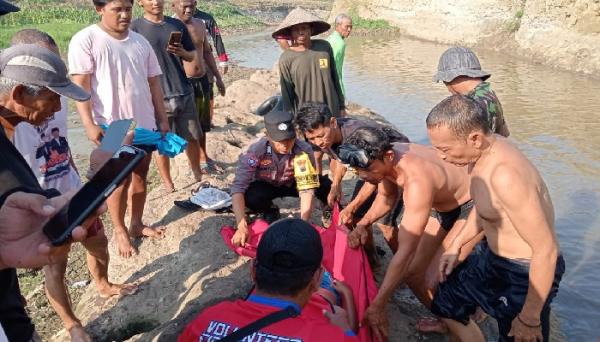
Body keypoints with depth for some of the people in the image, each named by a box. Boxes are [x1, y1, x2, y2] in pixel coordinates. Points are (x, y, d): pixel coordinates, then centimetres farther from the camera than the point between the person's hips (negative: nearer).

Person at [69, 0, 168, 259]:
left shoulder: (140, 42, 8)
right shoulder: (85, 40, -8)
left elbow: (153, 83, 11)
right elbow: (81, 84, -13)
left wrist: (162, 119, 8)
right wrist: (89, 124, -20)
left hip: (145, 123, 5)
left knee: (140, 176, 14)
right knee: (120, 181, 4)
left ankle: (137, 224, 30)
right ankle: (120, 231, 21)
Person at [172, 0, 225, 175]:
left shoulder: (200, 24, 9)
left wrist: (218, 77, 19)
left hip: (202, 80, 7)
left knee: (203, 123, 18)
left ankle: (203, 157, 33)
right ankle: (198, 160, 17)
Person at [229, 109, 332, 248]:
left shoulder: (304, 150, -32)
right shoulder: (255, 151, -33)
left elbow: (307, 188, -34)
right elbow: (238, 187, -35)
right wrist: (241, 226, -45)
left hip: (292, 184, 0)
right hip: (266, 186, 0)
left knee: (325, 185, -28)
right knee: (250, 197, -34)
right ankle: (270, 213, 2)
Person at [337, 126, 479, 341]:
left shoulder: (417, 181, -41)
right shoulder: (385, 160, -16)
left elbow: (405, 252, -41)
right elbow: (386, 198, 6)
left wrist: (377, 307, -39)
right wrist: (362, 224, -13)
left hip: (472, 206, -8)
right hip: (441, 207, 8)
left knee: (434, 281, -17)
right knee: (411, 272, 6)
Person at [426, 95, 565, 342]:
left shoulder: (506, 175, -35)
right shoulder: (481, 150, -7)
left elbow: (546, 251, -30)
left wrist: (530, 320, -21)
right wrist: (456, 244, 11)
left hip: (525, 273, -9)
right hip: (490, 256, 9)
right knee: (446, 304, 21)